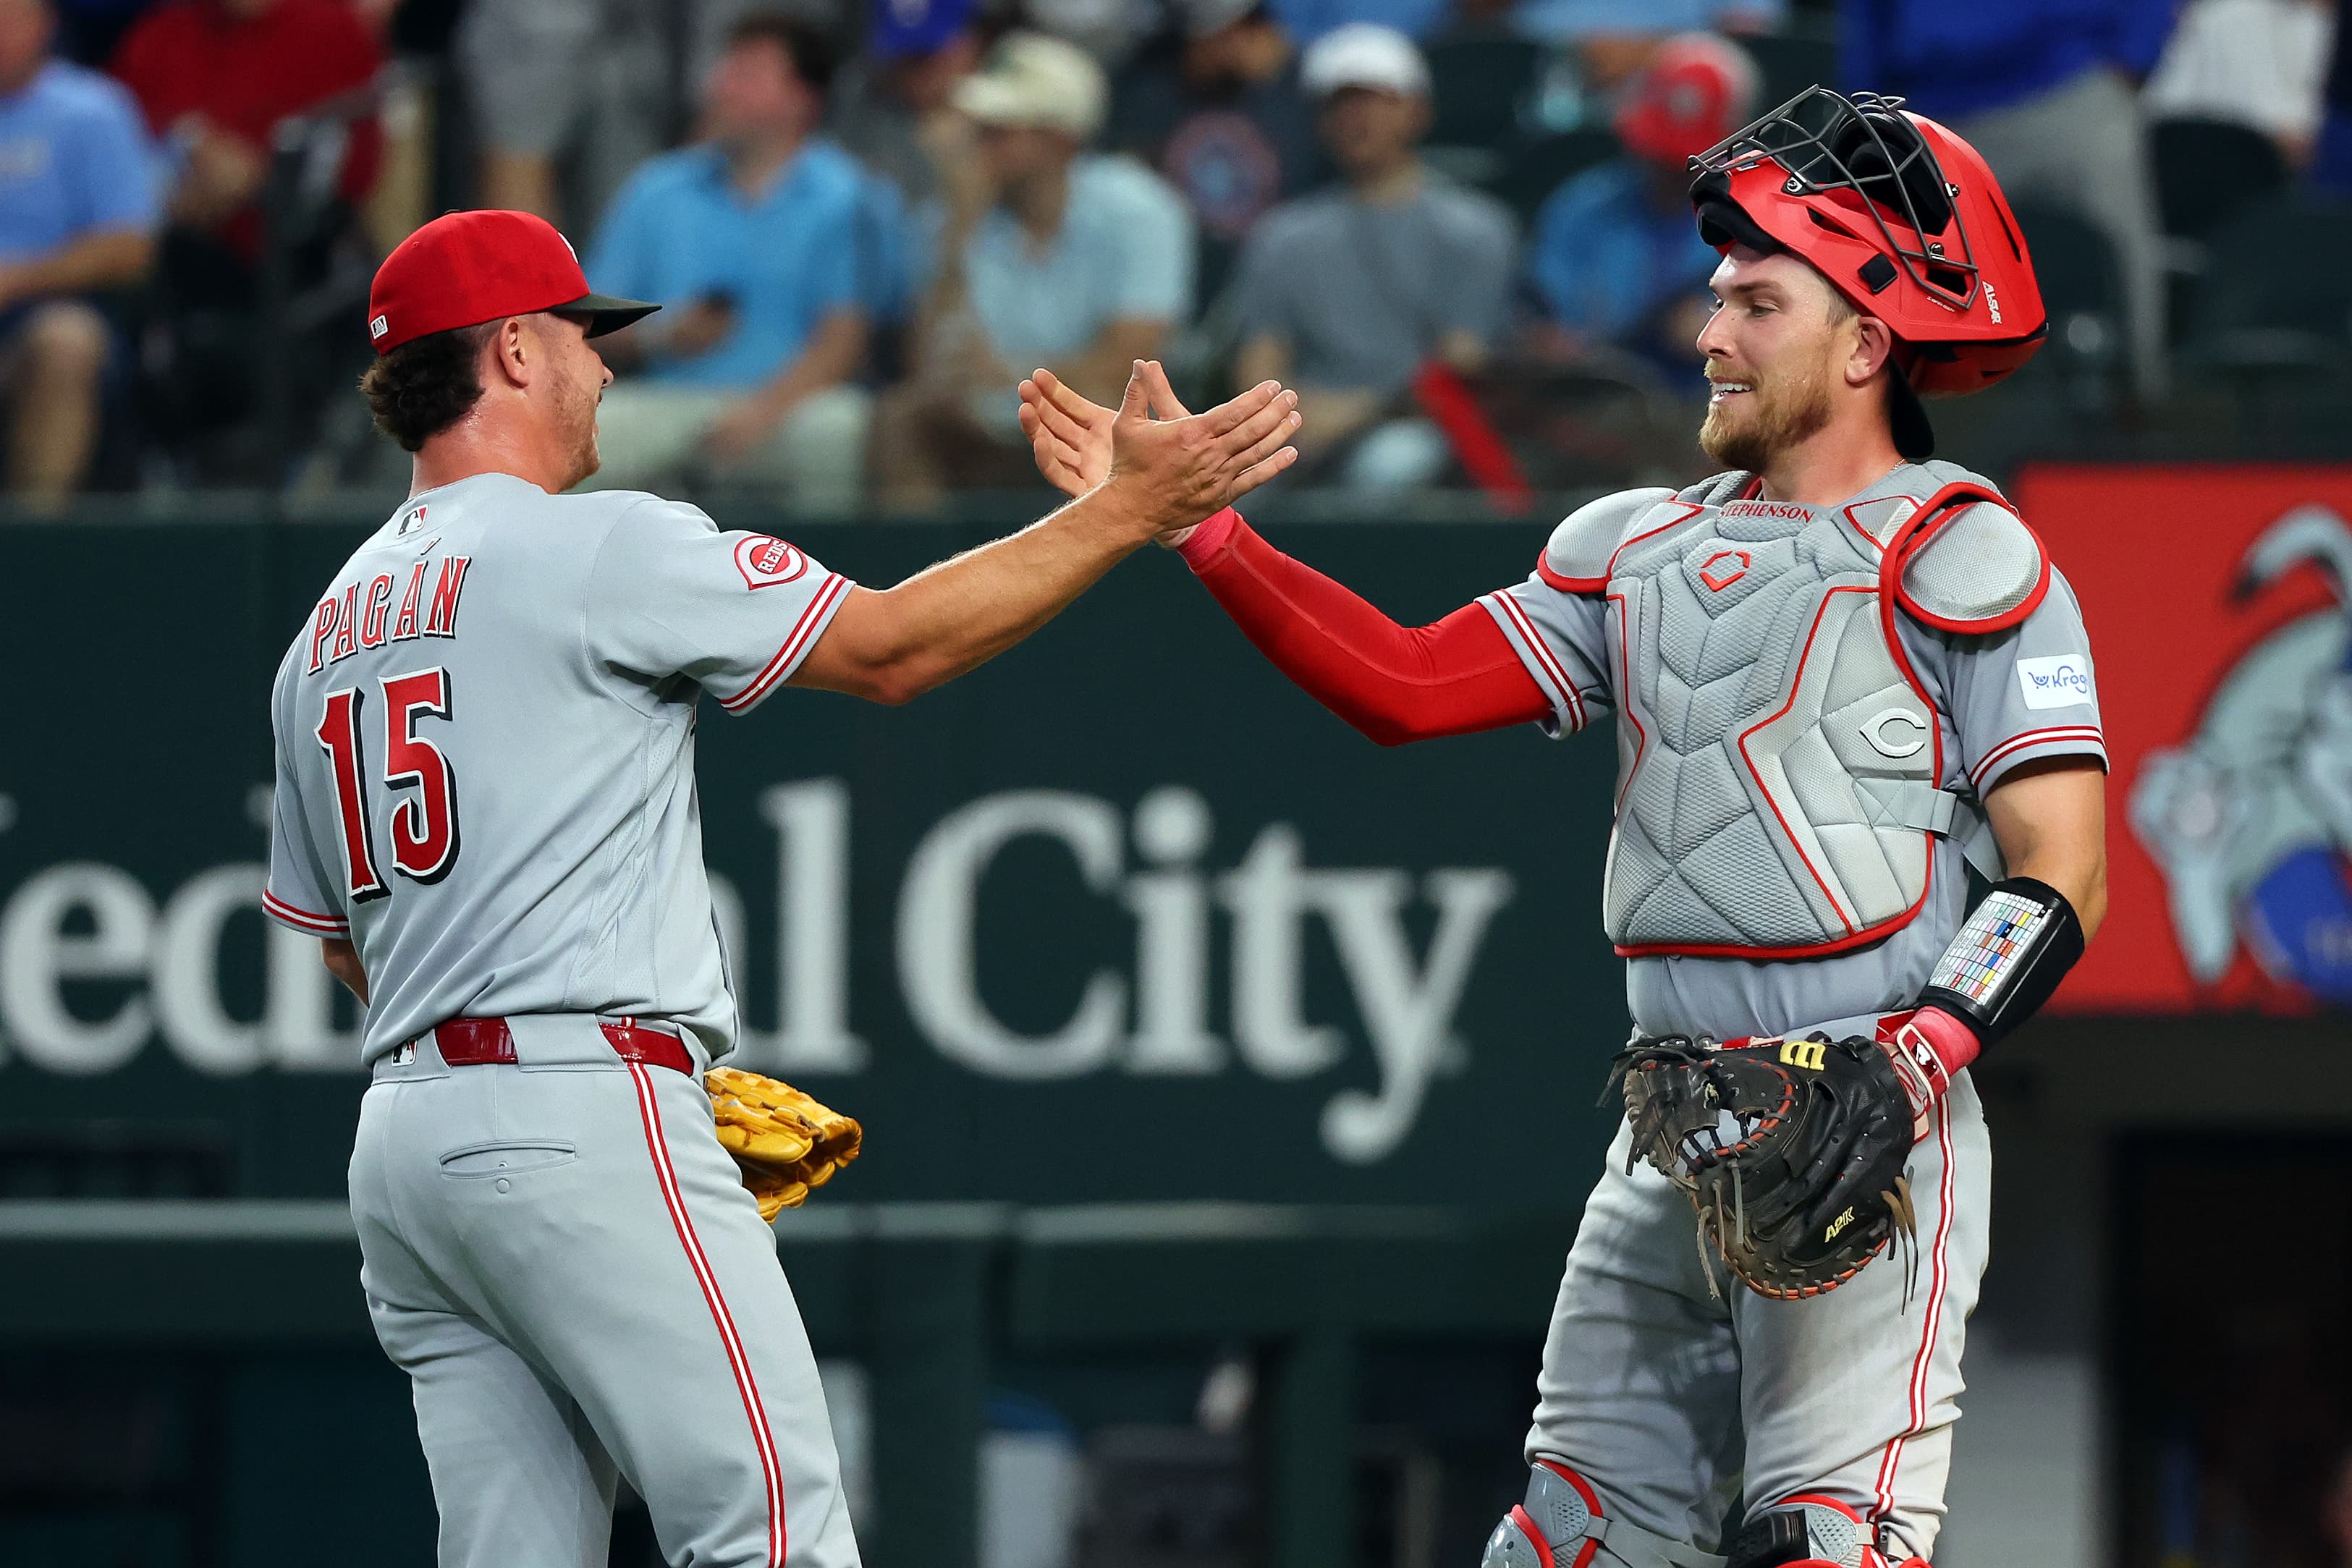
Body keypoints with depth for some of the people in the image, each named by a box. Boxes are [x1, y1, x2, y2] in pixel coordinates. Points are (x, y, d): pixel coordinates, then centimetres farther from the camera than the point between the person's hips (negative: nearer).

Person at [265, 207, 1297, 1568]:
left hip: (402, 1140, 8)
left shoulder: (329, 631, 18)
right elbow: (889, 648, -4)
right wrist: (1136, 507, 2)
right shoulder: (596, 548, -6)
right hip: (581, 1124, -8)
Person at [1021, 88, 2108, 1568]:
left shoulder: (1961, 560, -4)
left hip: (1876, 1124, -7)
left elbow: (2063, 874, -8)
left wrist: (1913, 1060, -22)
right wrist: (1189, 519, 4)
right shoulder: (1648, 550, 17)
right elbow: (1408, 685, 11)